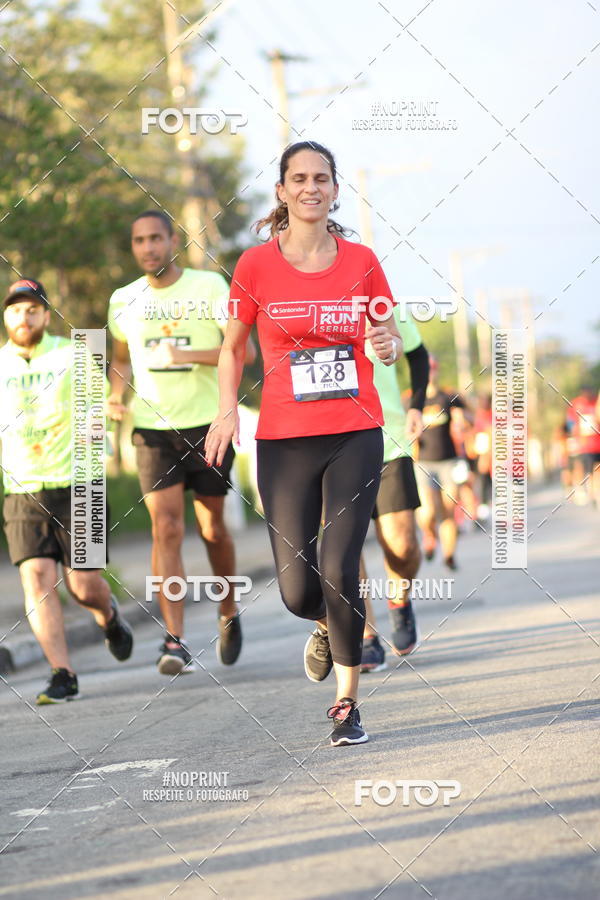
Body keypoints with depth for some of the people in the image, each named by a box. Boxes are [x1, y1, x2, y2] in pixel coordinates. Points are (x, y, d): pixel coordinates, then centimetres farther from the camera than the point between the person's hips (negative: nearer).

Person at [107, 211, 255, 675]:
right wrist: (117, 393, 1)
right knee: (166, 528, -12)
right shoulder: (124, 301, 6)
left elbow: (244, 349, -10)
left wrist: (186, 355, -21)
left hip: (208, 425, -1)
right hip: (153, 428, 1)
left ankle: (229, 612, 35)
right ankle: (176, 642, -16)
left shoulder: (209, 287, -4)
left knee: (213, 527, 8)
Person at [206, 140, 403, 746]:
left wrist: (387, 343, -10)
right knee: (298, 589, -2)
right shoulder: (256, 265, 0)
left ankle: (347, 703, 6)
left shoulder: (360, 261, 3)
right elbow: (233, 347, 11)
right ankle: (327, 627, 36)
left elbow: (390, 342, 14)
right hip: (283, 440, 0)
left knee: (339, 571, -10)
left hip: (355, 434, 0)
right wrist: (227, 410, -4)